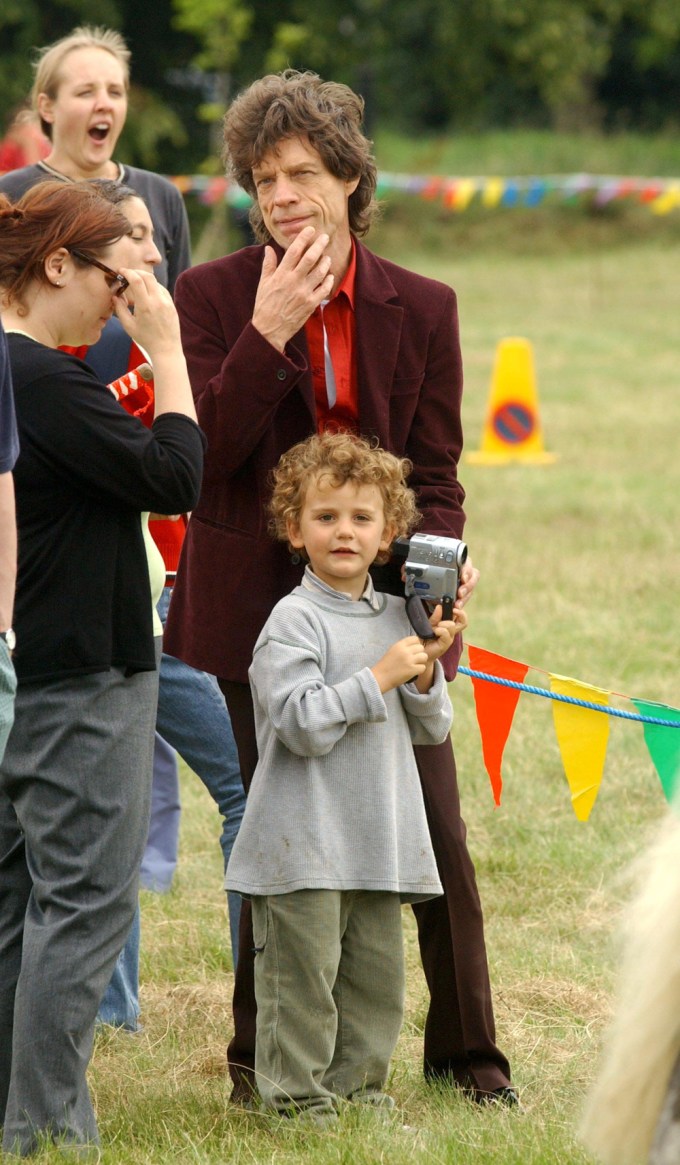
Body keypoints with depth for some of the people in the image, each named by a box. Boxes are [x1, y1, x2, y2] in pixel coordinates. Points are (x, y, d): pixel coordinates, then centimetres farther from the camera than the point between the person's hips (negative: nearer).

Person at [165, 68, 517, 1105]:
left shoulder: (421, 309, 2)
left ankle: (465, 1051, 17)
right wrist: (268, 334, -22)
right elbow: (200, 454, -14)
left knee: (435, 830, 2)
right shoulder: (213, 297, -4)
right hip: (260, 608, -2)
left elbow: (434, 473, 5)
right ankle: (261, 1055, 18)